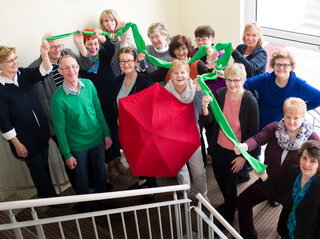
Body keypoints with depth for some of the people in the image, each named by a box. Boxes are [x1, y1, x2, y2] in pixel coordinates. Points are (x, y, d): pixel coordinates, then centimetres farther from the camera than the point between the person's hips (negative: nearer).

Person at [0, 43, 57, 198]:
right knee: (38, 170, 11)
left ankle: (51, 197, 41)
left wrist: (44, 56, -43)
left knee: (45, 166, 21)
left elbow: (43, 72, -22)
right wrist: (17, 144, -13)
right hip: (25, 138, -5)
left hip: (42, 132, 5)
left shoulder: (23, 74, -5)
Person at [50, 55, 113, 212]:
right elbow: (60, 129, -13)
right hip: (77, 145, -3)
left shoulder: (88, 85, -9)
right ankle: (84, 205, 43)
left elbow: (99, 111, 2)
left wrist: (106, 134, 4)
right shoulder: (58, 98, -21)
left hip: (97, 139, 4)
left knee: (101, 173, 22)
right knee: (82, 179, 17)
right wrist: (67, 155, -9)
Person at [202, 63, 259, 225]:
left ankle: (228, 216, 41)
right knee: (220, 179, 24)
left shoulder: (250, 101, -22)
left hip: (236, 151, -4)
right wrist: (205, 108, -33)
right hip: (219, 147, 4)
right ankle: (228, 204, 56)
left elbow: (253, 133, -15)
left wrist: (243, 156, -12)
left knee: (229, 184, 11)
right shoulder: (220, 94, -13)